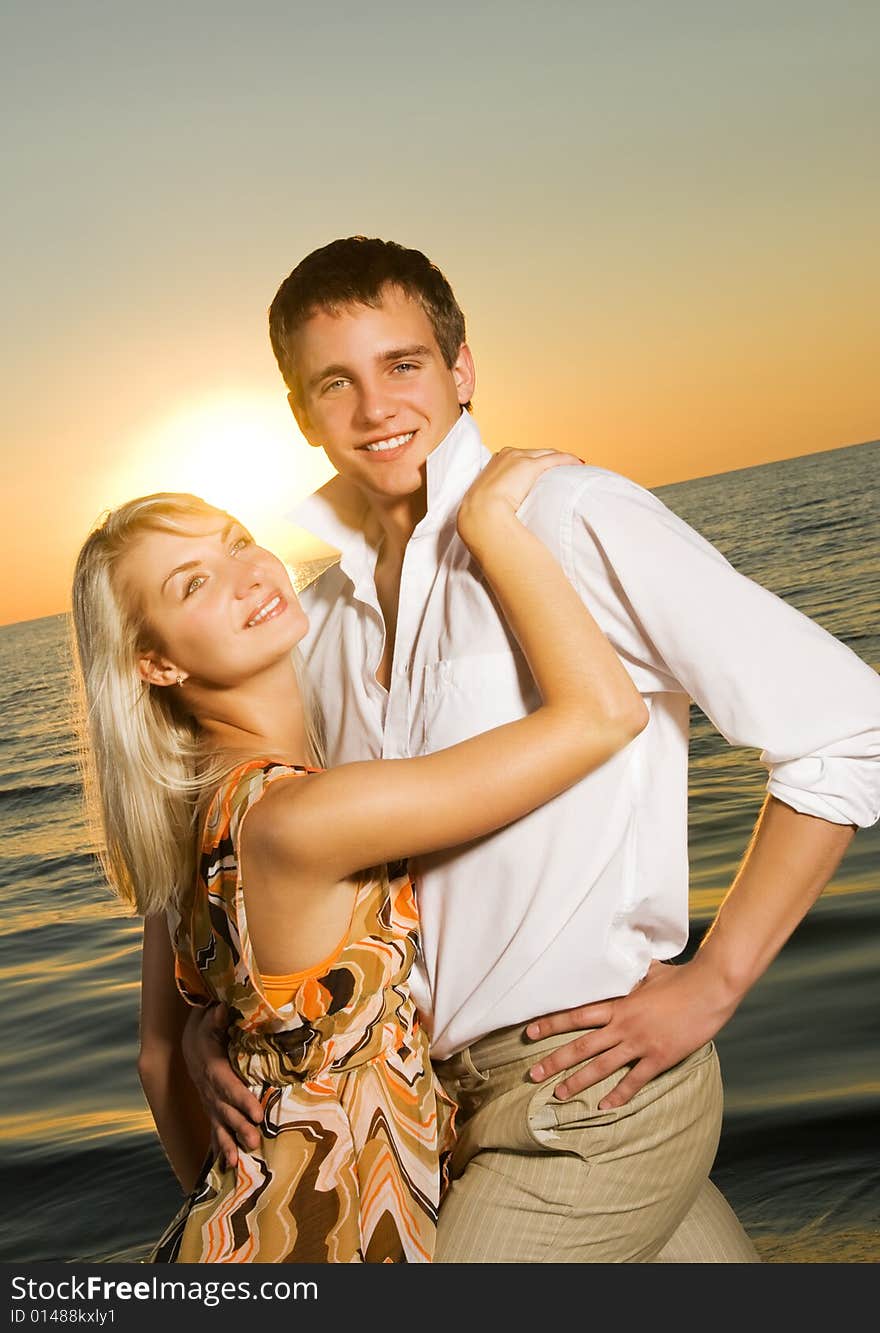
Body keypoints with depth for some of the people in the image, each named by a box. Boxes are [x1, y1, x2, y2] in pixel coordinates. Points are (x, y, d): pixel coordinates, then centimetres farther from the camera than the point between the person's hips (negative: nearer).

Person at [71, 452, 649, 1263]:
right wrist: (487, 516, -21)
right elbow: (606, 710, -29)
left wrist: (214, 1200, 21)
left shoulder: (191, 809, -1)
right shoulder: (293, 822, -28)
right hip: (317, 1243, -8)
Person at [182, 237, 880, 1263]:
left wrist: (711, 985, -14)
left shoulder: (566, 518, -14)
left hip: (590, 1075, -6)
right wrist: (209, 1022, -1)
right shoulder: (320, 620, 6)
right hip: (459, 1095, 6)